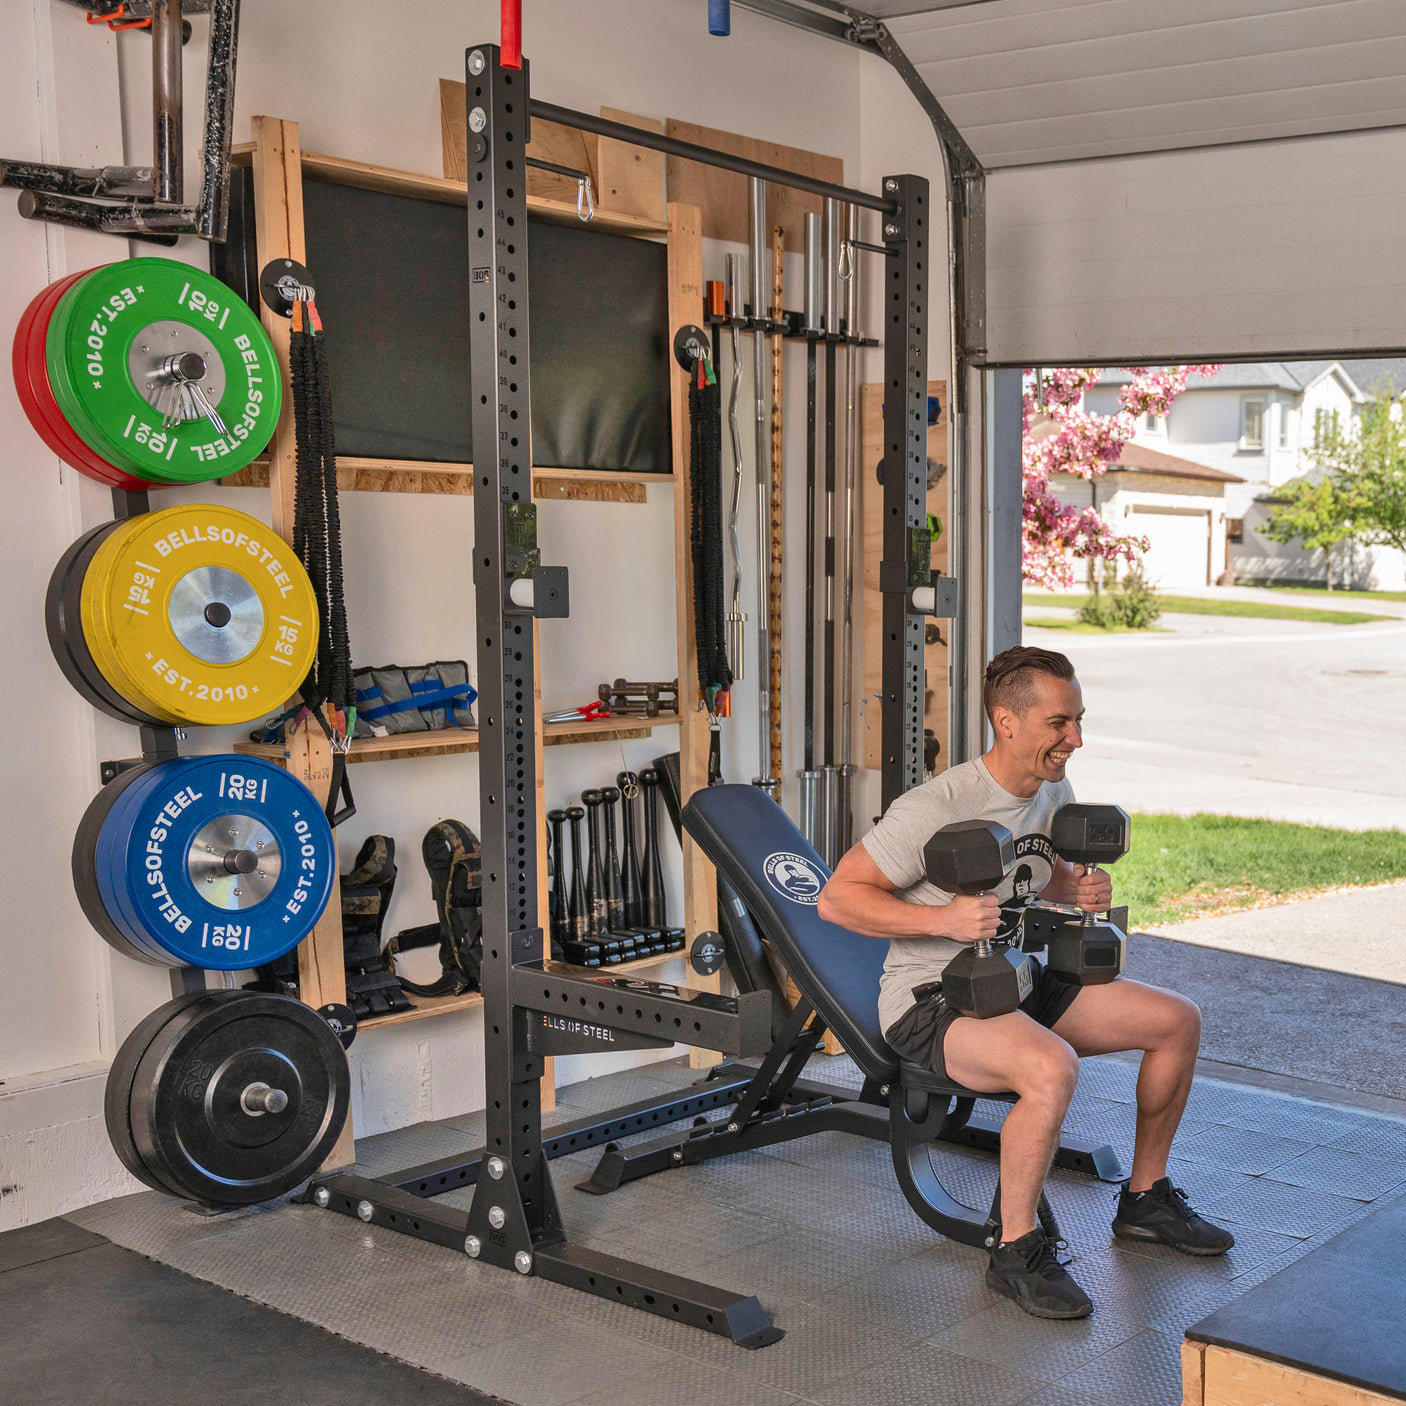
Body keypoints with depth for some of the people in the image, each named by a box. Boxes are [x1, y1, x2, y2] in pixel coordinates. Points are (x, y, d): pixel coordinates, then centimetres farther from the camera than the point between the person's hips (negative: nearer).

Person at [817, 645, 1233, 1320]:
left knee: (1177, 1020, 3)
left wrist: (1079, 888, -1)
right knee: (1051, 1066, -36)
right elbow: (838, 897, -21)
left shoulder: (1054, 792, 2)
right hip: (929, 1002, -8)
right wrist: (944, 918, -31)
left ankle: (1145, 1198, 20)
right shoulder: (936, 807, -24)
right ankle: (1016, 1251, -16)